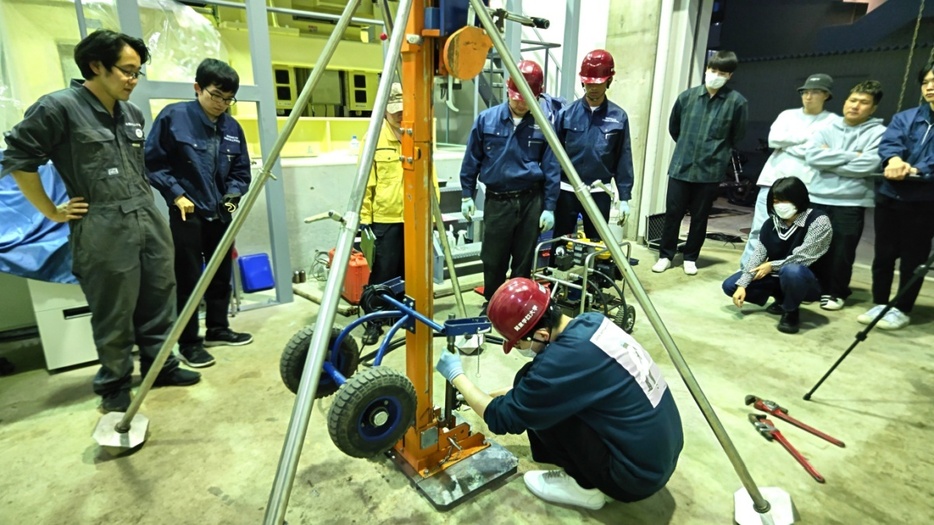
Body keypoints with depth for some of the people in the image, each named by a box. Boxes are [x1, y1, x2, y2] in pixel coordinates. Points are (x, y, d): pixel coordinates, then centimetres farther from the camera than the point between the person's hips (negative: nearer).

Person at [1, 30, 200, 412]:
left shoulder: (133, 114, 13)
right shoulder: (58, 107, -7)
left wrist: (145, 203, 17)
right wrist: (53, 212, -3)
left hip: (149, 220, 6)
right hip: (102, 229, -6)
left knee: (158, 300, 12)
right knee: (113, 315, 4)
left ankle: (160, 366, 28)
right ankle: (114, 384, 21)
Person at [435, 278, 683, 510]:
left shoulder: (565, 359, -28)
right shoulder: (591, 321, -3)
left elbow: (501, 418, -12)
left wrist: (456, 376, 1)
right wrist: (480, 396, 22)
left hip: (638, 473, -8)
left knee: (539, 401, -11)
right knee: (536, 392, 11)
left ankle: (585, 486, 5)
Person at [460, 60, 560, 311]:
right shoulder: (486, 119, -3)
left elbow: (551, 168, -1)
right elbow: (472, 160, 5)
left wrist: (549, 206, -3)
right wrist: (467, 195, 4)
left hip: (531, 201, 0)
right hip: (497, 200, 0)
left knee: (524, 260, 10)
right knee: (493, 259, 7)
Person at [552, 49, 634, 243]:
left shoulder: (619, 117, -1)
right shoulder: (566, 113, -3)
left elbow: (623, 159, 2)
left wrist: (624, 197, -1)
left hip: (599, 193, 1)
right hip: (567, 191, 0)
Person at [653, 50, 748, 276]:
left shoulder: (737, 101, -2)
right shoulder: (687, 96, 2)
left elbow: (738, 136, 9)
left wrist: (717, 151, 13)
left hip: (711, 170, -1)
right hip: (681, 166, 1)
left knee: (700, 217, 8)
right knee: (672, 213, 4)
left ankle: (690, 257, 23)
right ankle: (665, 255, 18)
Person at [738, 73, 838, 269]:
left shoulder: (833, 121, 6)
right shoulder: (788, 115, 15)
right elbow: (773, 139, -1)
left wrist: (788, 144, -6)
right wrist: (807, 135, -3)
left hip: (804, 186, -2)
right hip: (773, 180, 2)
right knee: (759, 231, -1)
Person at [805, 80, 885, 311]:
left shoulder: (879, 133, -1)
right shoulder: (828, 129, 9)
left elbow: (868, 165, -15)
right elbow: (812, 156, -7)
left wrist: (830, 159, -9)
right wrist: (850, 155, -11)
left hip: (851, 203, -3)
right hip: (817, 198, 3)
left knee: (841, 251, 3)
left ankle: (836, 292, 19)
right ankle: (816, 287, 25)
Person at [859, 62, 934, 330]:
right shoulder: (905, 118, 9)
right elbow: (889, 142, -9)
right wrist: (894, 159, -30)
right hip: (889, 196, 3)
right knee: (884, 253, 9)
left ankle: (902, 309, 17)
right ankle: (880, 304, 21)